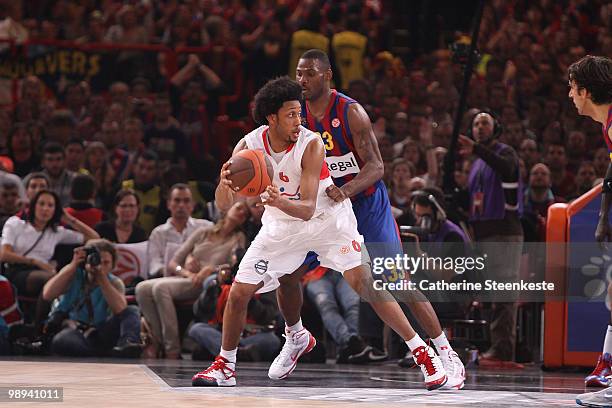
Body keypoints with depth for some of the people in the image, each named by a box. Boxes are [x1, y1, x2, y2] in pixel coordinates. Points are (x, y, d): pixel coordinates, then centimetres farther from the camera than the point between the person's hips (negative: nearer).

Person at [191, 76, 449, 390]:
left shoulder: (311, 145, -26)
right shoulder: (248, 146, -17)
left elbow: (307, 209, -29)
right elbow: (224, 205, -16)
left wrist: (280, 201, -50)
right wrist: (224, 184, -40)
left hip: (327, 218, -3)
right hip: (281, 224, 3)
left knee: (364, 283, -18)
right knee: (238, 292, -2)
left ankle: (422, 352, -10)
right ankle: (224, 366, 20)